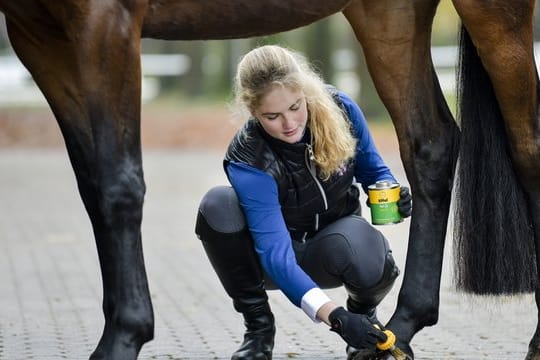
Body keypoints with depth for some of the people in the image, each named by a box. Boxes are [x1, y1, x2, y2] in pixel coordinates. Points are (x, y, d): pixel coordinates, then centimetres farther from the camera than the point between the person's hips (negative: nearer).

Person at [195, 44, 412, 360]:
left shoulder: (340, 110, -20)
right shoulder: (247, 161, -30)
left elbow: (372, 168, 2)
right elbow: (276, 254, -37)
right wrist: (335, 317, -48)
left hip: (338, 238, 1)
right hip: (286, 255, -1)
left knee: (370, 261, -38)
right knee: (217, 206, -32)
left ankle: (364, 310, 2)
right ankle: (257, 326, -11)